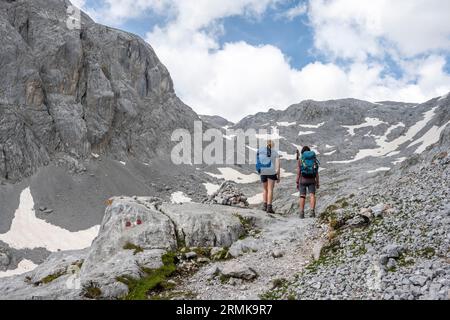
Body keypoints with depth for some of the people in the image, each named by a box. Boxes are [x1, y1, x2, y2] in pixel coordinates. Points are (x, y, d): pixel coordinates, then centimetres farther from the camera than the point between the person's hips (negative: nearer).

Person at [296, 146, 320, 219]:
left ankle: (302, 213, -5)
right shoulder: (314, 159, 7)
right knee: (312, 195, -3)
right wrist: (317, 183, 7)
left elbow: (298, 172, -4)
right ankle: (312, 211, -20)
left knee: (302, 196, 2)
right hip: (312, 180, 1)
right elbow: (317, 172, 3)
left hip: (303, 179, -1)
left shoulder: (300, 159, 1)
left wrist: (297, 182, 0)